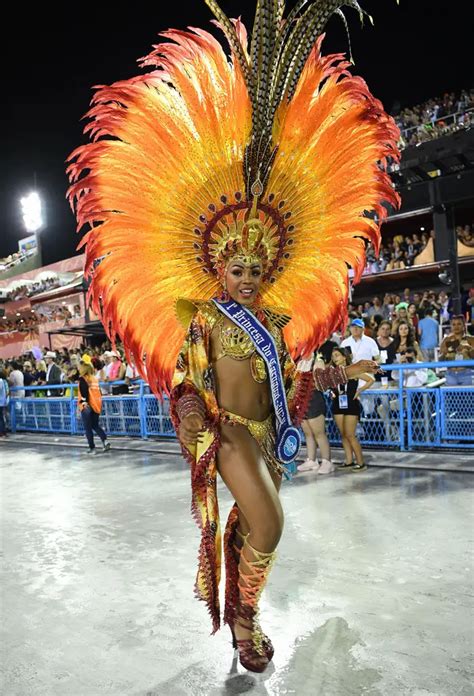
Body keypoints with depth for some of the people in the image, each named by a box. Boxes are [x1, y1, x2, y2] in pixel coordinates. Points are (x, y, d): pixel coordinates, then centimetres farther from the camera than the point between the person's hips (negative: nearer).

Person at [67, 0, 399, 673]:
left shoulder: (274, 318, 8)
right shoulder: (203, 316, -8)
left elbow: (286, 378, 14)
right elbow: (188, 384, -10)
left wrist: (344, 372, 12)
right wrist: (203, 442, -18)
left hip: (267, 434, 6)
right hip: (228, 432, -6)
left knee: (249, 527, 14)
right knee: (267, 523, -17)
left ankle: (239, 610, 34)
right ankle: (245, 617, 7)